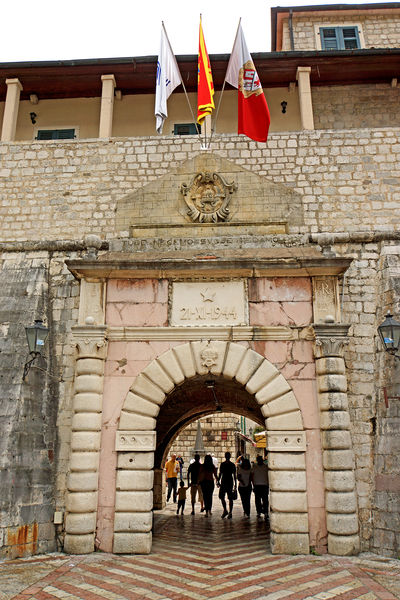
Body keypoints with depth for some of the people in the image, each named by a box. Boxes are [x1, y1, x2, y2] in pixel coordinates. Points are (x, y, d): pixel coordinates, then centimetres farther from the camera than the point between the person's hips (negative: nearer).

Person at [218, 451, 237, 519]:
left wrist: (235, 485, -3)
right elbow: (220, 474, 13)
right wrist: (218, 481, 6)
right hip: (223, 482, 3)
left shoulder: (232, 465, -1)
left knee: (230, 498, -1)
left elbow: (234, 475, 0)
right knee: (221, 497, 0)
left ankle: (230, 513, 7)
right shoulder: (222, 464, 7)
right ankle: (225, 511, 15)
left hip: (230, 483, -3)